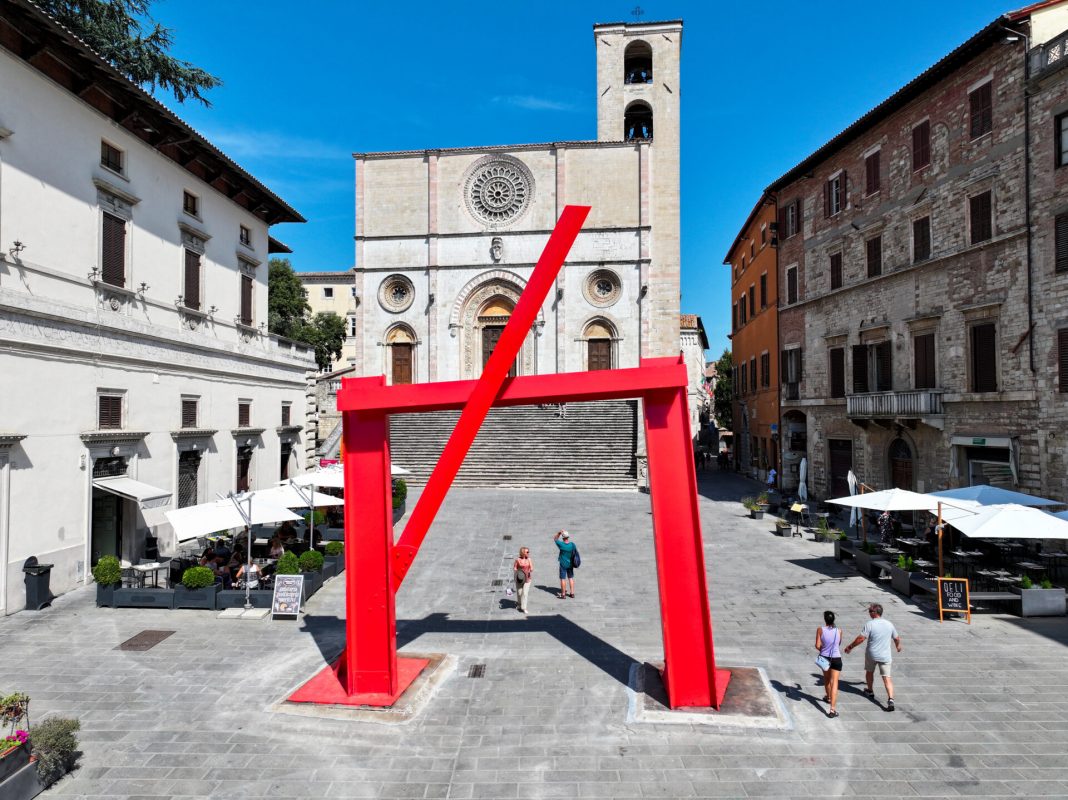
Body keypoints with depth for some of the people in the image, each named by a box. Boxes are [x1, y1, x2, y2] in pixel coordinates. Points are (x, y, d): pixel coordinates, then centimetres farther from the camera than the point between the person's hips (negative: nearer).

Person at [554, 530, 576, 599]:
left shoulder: (561, 544, -18)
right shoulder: (572, 545, -10)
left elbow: (555, 539, -1)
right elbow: (574, 554, 2)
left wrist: (559, 533, -12)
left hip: (563, 564, -3)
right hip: (570, 564, 3)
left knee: (563, 579, 5)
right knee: (571, 578, 14)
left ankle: (563, 594, 11)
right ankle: (572, 593, 19)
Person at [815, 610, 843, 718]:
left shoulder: (820, 630, -13)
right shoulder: (839, 631, -9)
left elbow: (817, 646, -12)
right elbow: (839, 643, 10)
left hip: (824, 657, 1)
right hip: (836, 659, -1)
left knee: (826, 679, 25)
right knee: (834, 683, -2)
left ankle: (828, 697, 49)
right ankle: (833, 709, -10)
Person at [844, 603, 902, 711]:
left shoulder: (869, 624, -15)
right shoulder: (889, 624, 0)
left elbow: (861, 638, -19)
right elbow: (896, 638, 14)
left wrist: (850, 646, -8)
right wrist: (898, 646, 37)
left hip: (871, 654, -2)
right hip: (885, 656, 3)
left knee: (869, 672, 22)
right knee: (887, 678, 3)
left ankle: (870, 691, 39)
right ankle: (890, 699, -12)